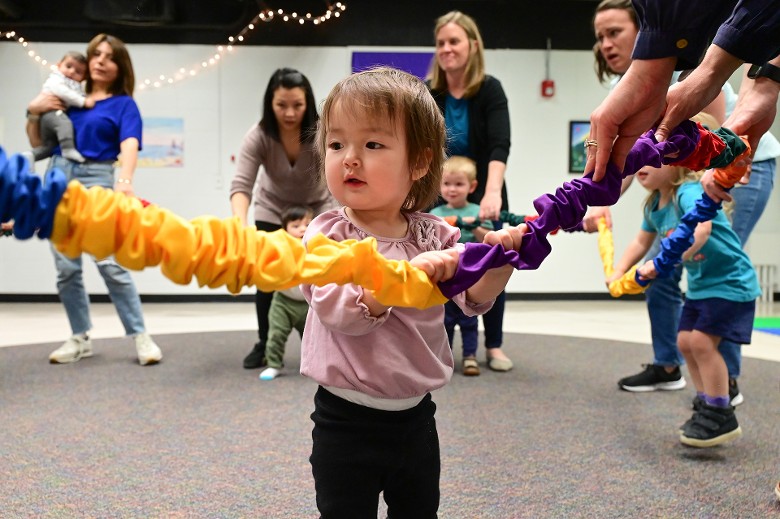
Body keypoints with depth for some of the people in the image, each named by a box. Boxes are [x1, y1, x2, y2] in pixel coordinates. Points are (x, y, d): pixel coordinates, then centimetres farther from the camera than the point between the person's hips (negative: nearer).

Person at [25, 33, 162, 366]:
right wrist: (34, 111, 1)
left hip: (96, 181, -4)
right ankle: (80, 338, 16)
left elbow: (130, 145, -15)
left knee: (110, 264, -12)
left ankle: (140, 336, -4)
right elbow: (38, 143, 19)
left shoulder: (124, 104, 4)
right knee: (66, 268, 5)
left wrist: (125, 180, -34)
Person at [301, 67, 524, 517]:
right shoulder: (327, 236, -14)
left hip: (415, 416, 5)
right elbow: (341, 312, -28)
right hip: (347, 423, -4)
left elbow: (475, 299, -4)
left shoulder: (433, 234, -2)